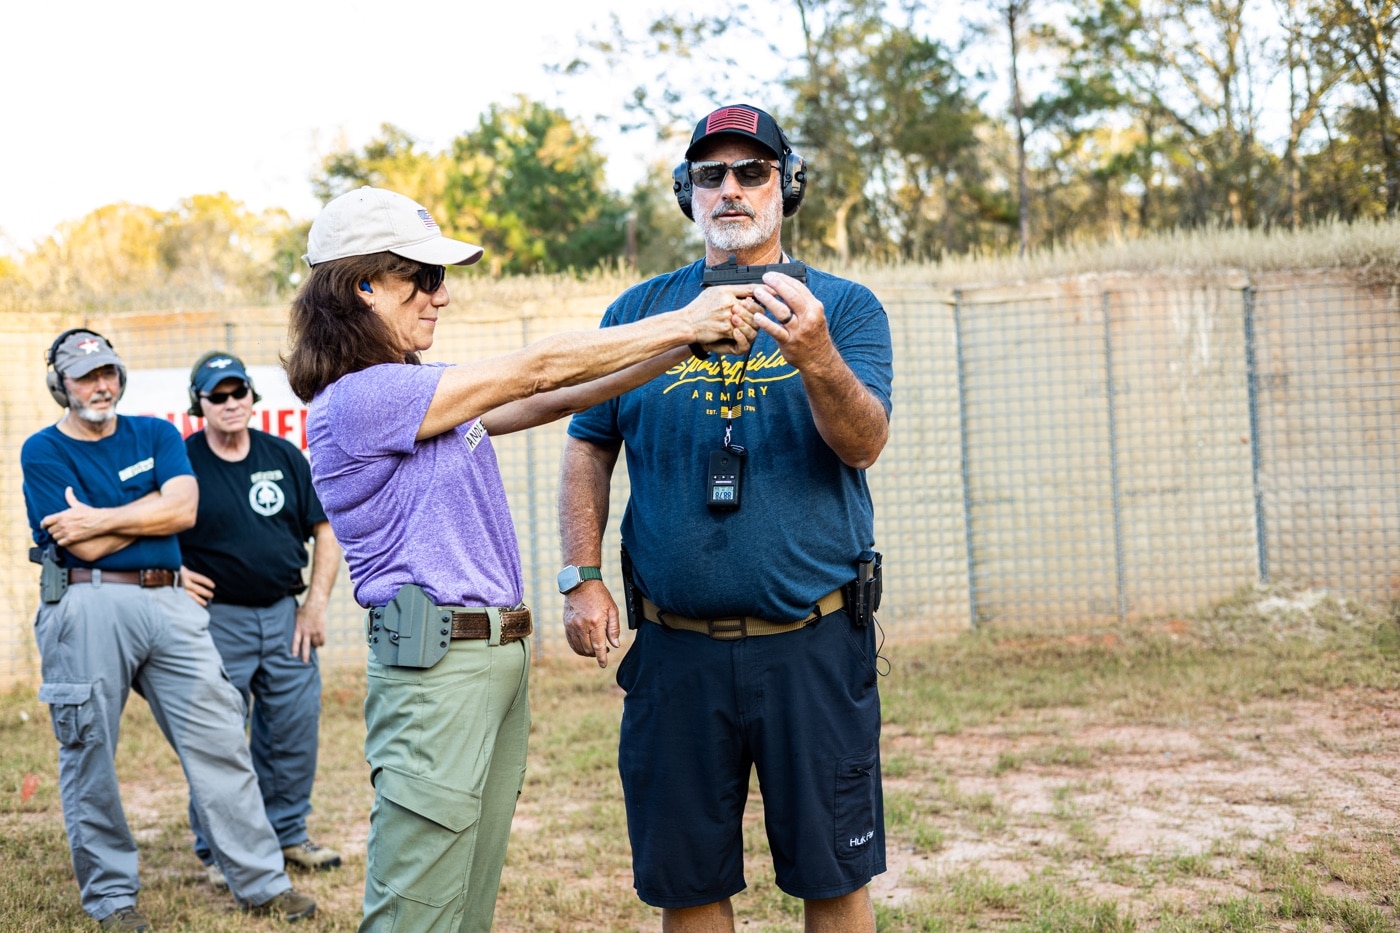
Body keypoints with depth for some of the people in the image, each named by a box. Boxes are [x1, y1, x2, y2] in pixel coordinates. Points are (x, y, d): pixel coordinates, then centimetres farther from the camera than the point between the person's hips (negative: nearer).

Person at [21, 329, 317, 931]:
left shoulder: (157, 435, 14)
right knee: (89, 752, 1)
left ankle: (261, 883, 7)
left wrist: (101, 518, -8)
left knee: (218, 739, 1)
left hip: (167, 604, 3)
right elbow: (85, 547, -10)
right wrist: (153, 510, -1)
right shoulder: (43, 452, 1)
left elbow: (184, 508, -4)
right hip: (88, 607, -3)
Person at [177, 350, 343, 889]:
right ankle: (217, 851, 12)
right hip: (216, 618, -4)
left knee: (295, 728, 8)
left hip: (283, 615, 4)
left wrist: (316, 605, 2)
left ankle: (287, 835, 24)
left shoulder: (284, 457, 7)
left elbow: (325, 531, 10)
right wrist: (172, 572, -13)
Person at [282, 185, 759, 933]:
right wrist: (683, 324, -7)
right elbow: (537, 371, -13)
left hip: (500, 650, 9)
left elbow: (545, 405, 9)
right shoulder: (358, 398, -14)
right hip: (436, 664, -9)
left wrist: (685, 347, 1)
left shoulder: (416, 384, 14)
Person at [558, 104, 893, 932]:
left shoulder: (844, 306, 3)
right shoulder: (642, 310, 9)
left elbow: (864, 444, -11)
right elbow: (588, 449, 10)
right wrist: (582, 577, -1)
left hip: (814, 642, -2)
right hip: (675, 647, 2)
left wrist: (817, 358, -31)